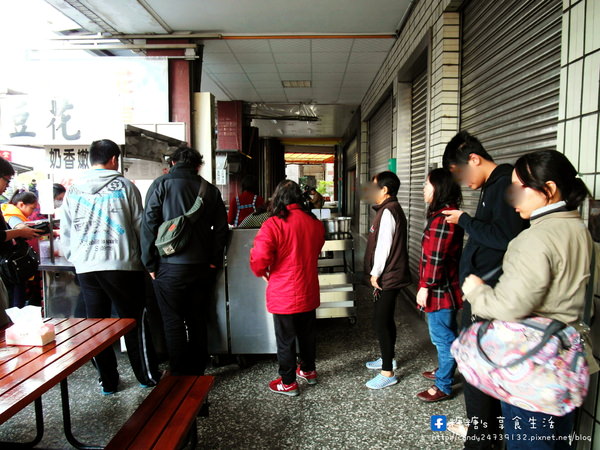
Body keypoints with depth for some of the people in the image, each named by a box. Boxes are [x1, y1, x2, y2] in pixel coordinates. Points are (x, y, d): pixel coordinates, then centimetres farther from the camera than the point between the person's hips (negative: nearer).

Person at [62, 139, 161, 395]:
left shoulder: (73, 191, 8)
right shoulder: (124, 186, -2)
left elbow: (65, 232, 12)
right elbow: (139, 225, 0)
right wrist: (143, 256, 13)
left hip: (85, 268, 3)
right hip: (122, 265, -3)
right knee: (134, 321, 8)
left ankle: (107, 381, 22)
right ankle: (148, 376, 19)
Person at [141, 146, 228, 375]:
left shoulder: (161, 184, -2)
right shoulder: (210, 189, 7)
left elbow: (149, 225, -6)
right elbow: (221, 228, 6)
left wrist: (150, 263, -1)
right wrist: (214, 261, 11)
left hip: (170, 267, -3)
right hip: (202, 267, 4)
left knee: (173, 322, 7)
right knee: (198, 320, 15)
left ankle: (179, 375, 13)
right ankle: (197, 371, 26)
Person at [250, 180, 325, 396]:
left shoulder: (273, 225, -20)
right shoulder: (315, 222, 0)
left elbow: (260, 259, -23)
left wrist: (262, 271, -1)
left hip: (284, 295, -5)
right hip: (308, 291, 6)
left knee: (285, 339, 9)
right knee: (308, 333, 22)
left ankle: (288, 382, 23)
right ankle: (308, 370, 40)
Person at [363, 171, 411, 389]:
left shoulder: (388, 211, -18)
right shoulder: (391, 209, 14)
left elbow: (384, 245, -22)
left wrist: (375, 273, -15)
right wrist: (376, 272, 18)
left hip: (387, 276, -10)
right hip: (390, 275, 10)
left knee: (381, 321, -5)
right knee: (386, 319, 20)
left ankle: (388, 372, 4)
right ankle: (387, 358, 35)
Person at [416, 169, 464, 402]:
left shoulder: (443, 218, -22)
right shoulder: (447, 213, 11)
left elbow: (435, 257, -23)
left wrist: (425, 286, -17)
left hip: (439, 289, -10)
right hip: (445, 287, 10)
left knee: (442, 337, 2)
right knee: (445, 334, 23)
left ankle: (443, 385, 15)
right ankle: (444, 370, 39)